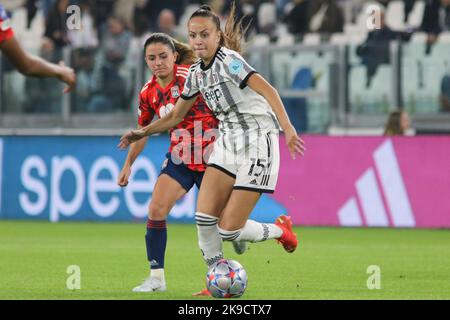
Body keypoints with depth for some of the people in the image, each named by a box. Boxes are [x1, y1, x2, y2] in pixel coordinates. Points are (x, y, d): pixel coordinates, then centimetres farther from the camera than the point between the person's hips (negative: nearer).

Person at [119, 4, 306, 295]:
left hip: (257, 141, -7)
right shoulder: (196, 72, 9)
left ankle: (280, 230, 20)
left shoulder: (229, 60, -15)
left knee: (229, 230, -9)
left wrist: (287, 128, -40)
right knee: (205, 217, -9)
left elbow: (267, 90, -28)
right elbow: (176, 116, 23)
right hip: (227, 141, 7)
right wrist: (142, 133, 14)